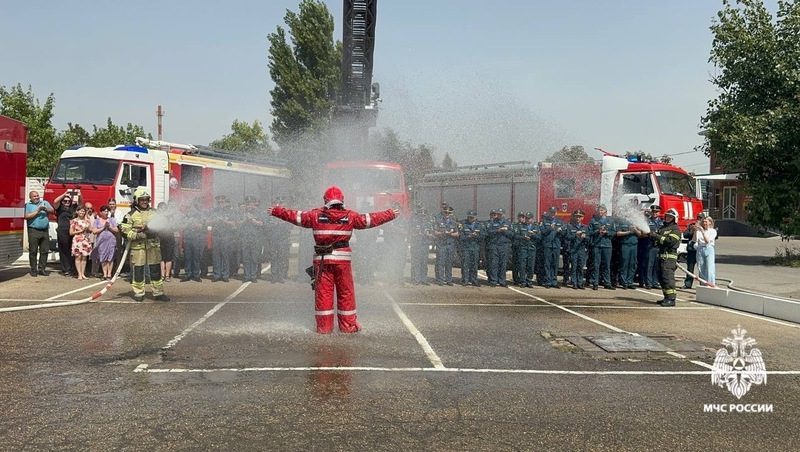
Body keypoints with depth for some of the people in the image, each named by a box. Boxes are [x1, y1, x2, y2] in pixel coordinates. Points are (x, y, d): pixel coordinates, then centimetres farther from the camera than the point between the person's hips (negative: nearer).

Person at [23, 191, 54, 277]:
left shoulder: (45, 203, 15)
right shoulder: (27, 205, 5)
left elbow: (52, 210, 3)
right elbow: (26, 216, -7)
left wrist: (46, 209, -16)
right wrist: (37, 211, -10)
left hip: (45, 230, 3)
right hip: (33, 231, -3)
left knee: (45, 251, 3)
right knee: (33, 251, -2)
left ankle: (42, 269, 10)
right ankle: (33, 270, 3)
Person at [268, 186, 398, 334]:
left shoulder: (316, 215, 3)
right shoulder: (350, 216, 3)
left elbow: (295, 216, 10)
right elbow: (371, 219, 9)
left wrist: (276, 211, 24)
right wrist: (391, 214, 22)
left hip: (321, 259, 0)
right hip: (342, 259, 0)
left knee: (323, 292, 5)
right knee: (346, 292, 8)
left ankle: (324, 326, 9)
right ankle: (348, 325, 12)